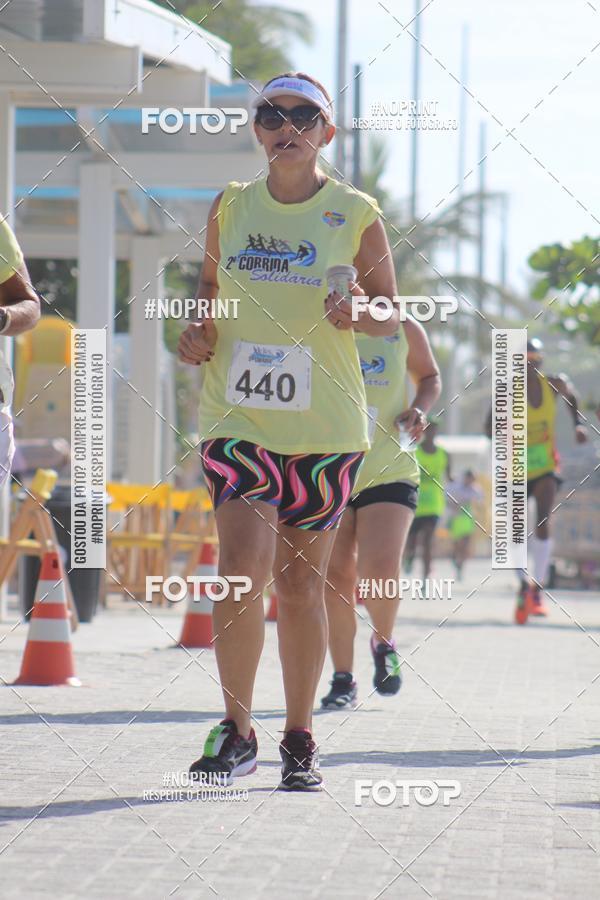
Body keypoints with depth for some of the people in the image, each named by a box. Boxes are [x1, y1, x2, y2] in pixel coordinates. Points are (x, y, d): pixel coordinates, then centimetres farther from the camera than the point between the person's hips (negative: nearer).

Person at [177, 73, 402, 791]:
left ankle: (299, 740, 19)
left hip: (325, 427, -1)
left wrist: (358, 315, -15)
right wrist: (199, 330, 2)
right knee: (243, 567, -16)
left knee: (301, 579, 5)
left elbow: (392, 312, 7)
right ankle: (236, 731, -1)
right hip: (236, 416, 1)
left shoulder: (355, 214, 0)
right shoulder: (230, 206, 6)